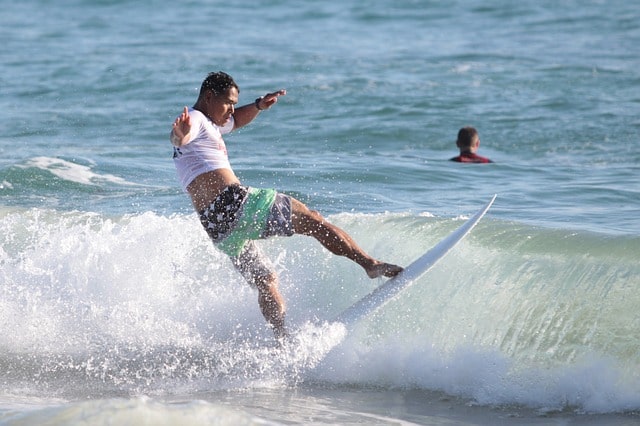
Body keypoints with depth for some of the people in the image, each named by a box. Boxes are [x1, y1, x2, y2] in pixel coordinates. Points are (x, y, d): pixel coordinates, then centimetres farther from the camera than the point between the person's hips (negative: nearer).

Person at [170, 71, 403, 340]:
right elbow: (178, 137, -28)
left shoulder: (208, 124, 26)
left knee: (266, 281, 18)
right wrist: (179, 136, -52)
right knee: (311, 220, 0)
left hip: (216, 227, 10)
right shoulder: (194, 119, -4)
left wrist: (259, 106, 25)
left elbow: (236, 121, 43)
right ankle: (370, 264, -4)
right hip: (236, 203, -10)